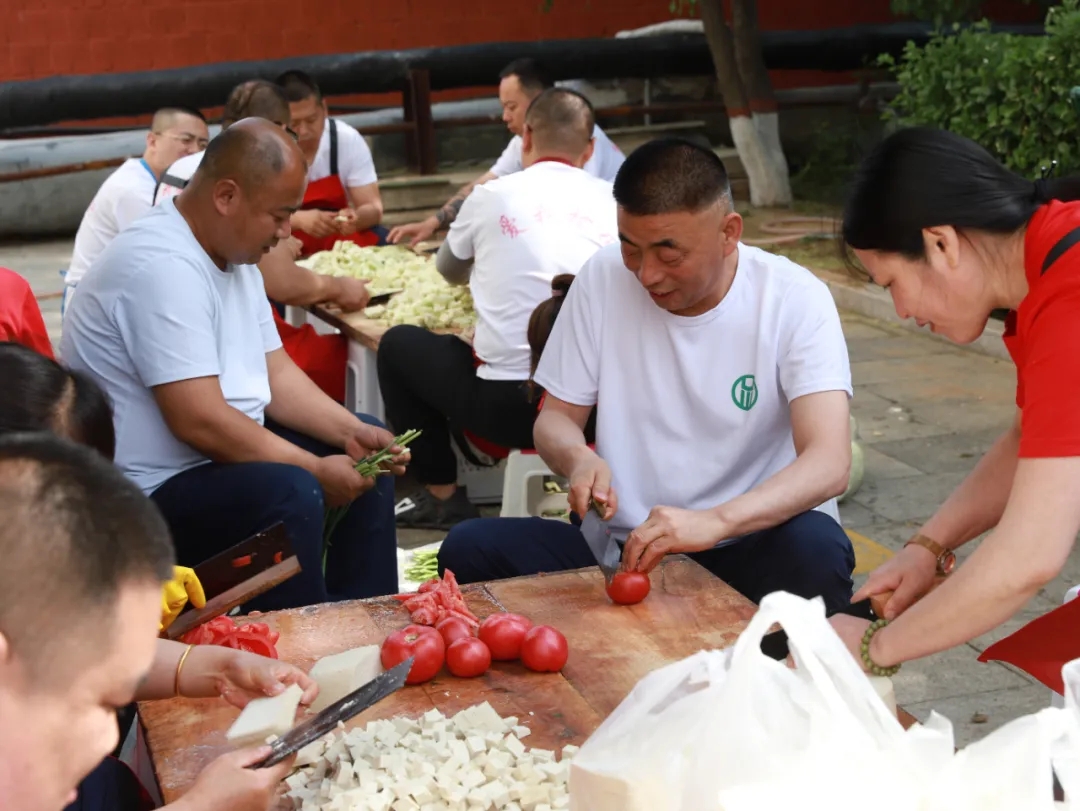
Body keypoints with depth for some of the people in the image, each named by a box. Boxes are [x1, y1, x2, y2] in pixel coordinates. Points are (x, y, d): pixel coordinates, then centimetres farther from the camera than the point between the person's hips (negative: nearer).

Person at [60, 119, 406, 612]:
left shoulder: (234, 252, 7)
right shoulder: (163, 266, -25)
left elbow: (274, 373, 9)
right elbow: (199, 421, -29)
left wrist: (350, 433, -5)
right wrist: (317, 469, -22)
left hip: (222, 447, 11)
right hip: (146, 492, -11)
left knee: (365, 455, 11)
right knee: (289, 492, -33)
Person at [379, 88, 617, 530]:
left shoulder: (492, 195, 3)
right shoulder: (613, 200, 7)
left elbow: (449, 271, 22)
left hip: (510, 404, -3)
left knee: (398, 343, 21)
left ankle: (442, 497, 24)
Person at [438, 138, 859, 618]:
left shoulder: (795, 300, -10)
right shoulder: (603, 279, 0)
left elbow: (829, 464, -22)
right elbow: (555, 417, 8)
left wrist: (715, 521, -40)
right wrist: (577, 457, -17)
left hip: (751, 545, -2)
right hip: (622, 548, 2)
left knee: (816, 548, -35)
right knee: (469, 547, -21)